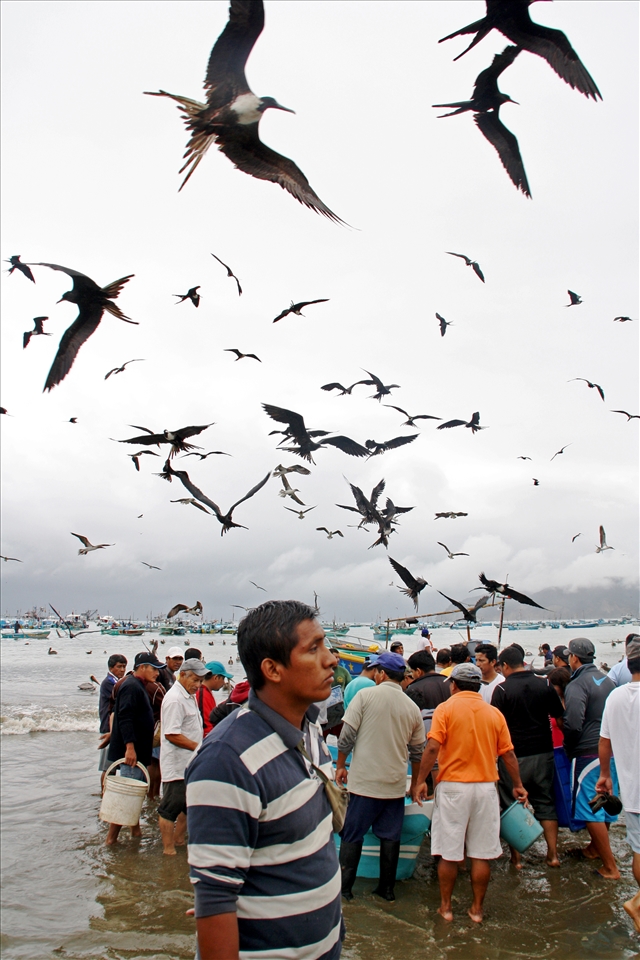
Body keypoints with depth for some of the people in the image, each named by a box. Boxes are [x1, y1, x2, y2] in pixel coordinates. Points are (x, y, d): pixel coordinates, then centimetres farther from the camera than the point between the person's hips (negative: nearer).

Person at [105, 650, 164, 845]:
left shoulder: (138, 686, 16)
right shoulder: (131, 687, -17)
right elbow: (125, 718, -25)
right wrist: (130, 747, -29)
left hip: (139, 751, 11)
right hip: (131, 751, -11)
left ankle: (136, 830, 26)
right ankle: (111, 837, -3)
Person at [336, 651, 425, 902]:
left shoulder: (366, 695, -7)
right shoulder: (412, 707, 4)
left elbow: (347, 735, -9)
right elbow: (417, 751, 12)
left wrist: (340, 765, 5)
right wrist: (416, 783, 24)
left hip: (364, 780, -3)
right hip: (395, 784, 3)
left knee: (352, 836, 7)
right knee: (390, 837, 13)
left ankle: (344, 888, 10)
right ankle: (387, 888, 19)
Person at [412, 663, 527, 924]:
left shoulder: (446, 708, -4)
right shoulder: (495, 713, 5)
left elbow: (433, 748, -14)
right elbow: (508, 754, 7)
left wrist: (420, 781, -8)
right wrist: (518, 785, 20)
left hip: (452, 786, -2)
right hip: (485, 787, 3)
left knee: (449, 853, 7)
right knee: (481, 854, 10)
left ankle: (445, 907, 17)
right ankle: (477, 909, 18)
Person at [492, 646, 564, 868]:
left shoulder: (502, 689, -13)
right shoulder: (545, 685, -2)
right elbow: (560, 717, 6)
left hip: (514, 756, -3)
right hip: (543, 753, 3)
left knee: (512, 806, 10)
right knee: (546, 803, 15)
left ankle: (516, 857, 14)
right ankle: (553, 854, 15)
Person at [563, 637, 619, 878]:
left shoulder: (577, 685, -16)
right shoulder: (606, 680, 8)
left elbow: (573, 724, -24)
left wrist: (568, 748, -7)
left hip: (588, 753, -8)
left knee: (590, 809, -1)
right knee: (605, 804, 19)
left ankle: (610, 867, 2)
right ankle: (594, 849, 37)